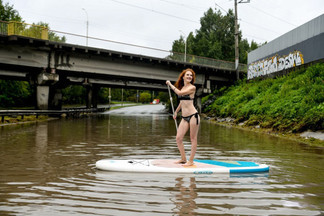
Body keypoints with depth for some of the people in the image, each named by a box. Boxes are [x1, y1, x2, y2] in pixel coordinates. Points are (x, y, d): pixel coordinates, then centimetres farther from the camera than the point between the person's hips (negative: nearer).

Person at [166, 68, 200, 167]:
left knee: (193, 139, 1)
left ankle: (191, 161, 8)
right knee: (178, 138, 3)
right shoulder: (182, 87, 14)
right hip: (184, 117, 7)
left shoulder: (192, 87, -6)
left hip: (193, 116, -7)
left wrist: (170, 84, -7)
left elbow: (180, 93, -19)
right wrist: (176, 112, 37)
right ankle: (183, 159, 17)